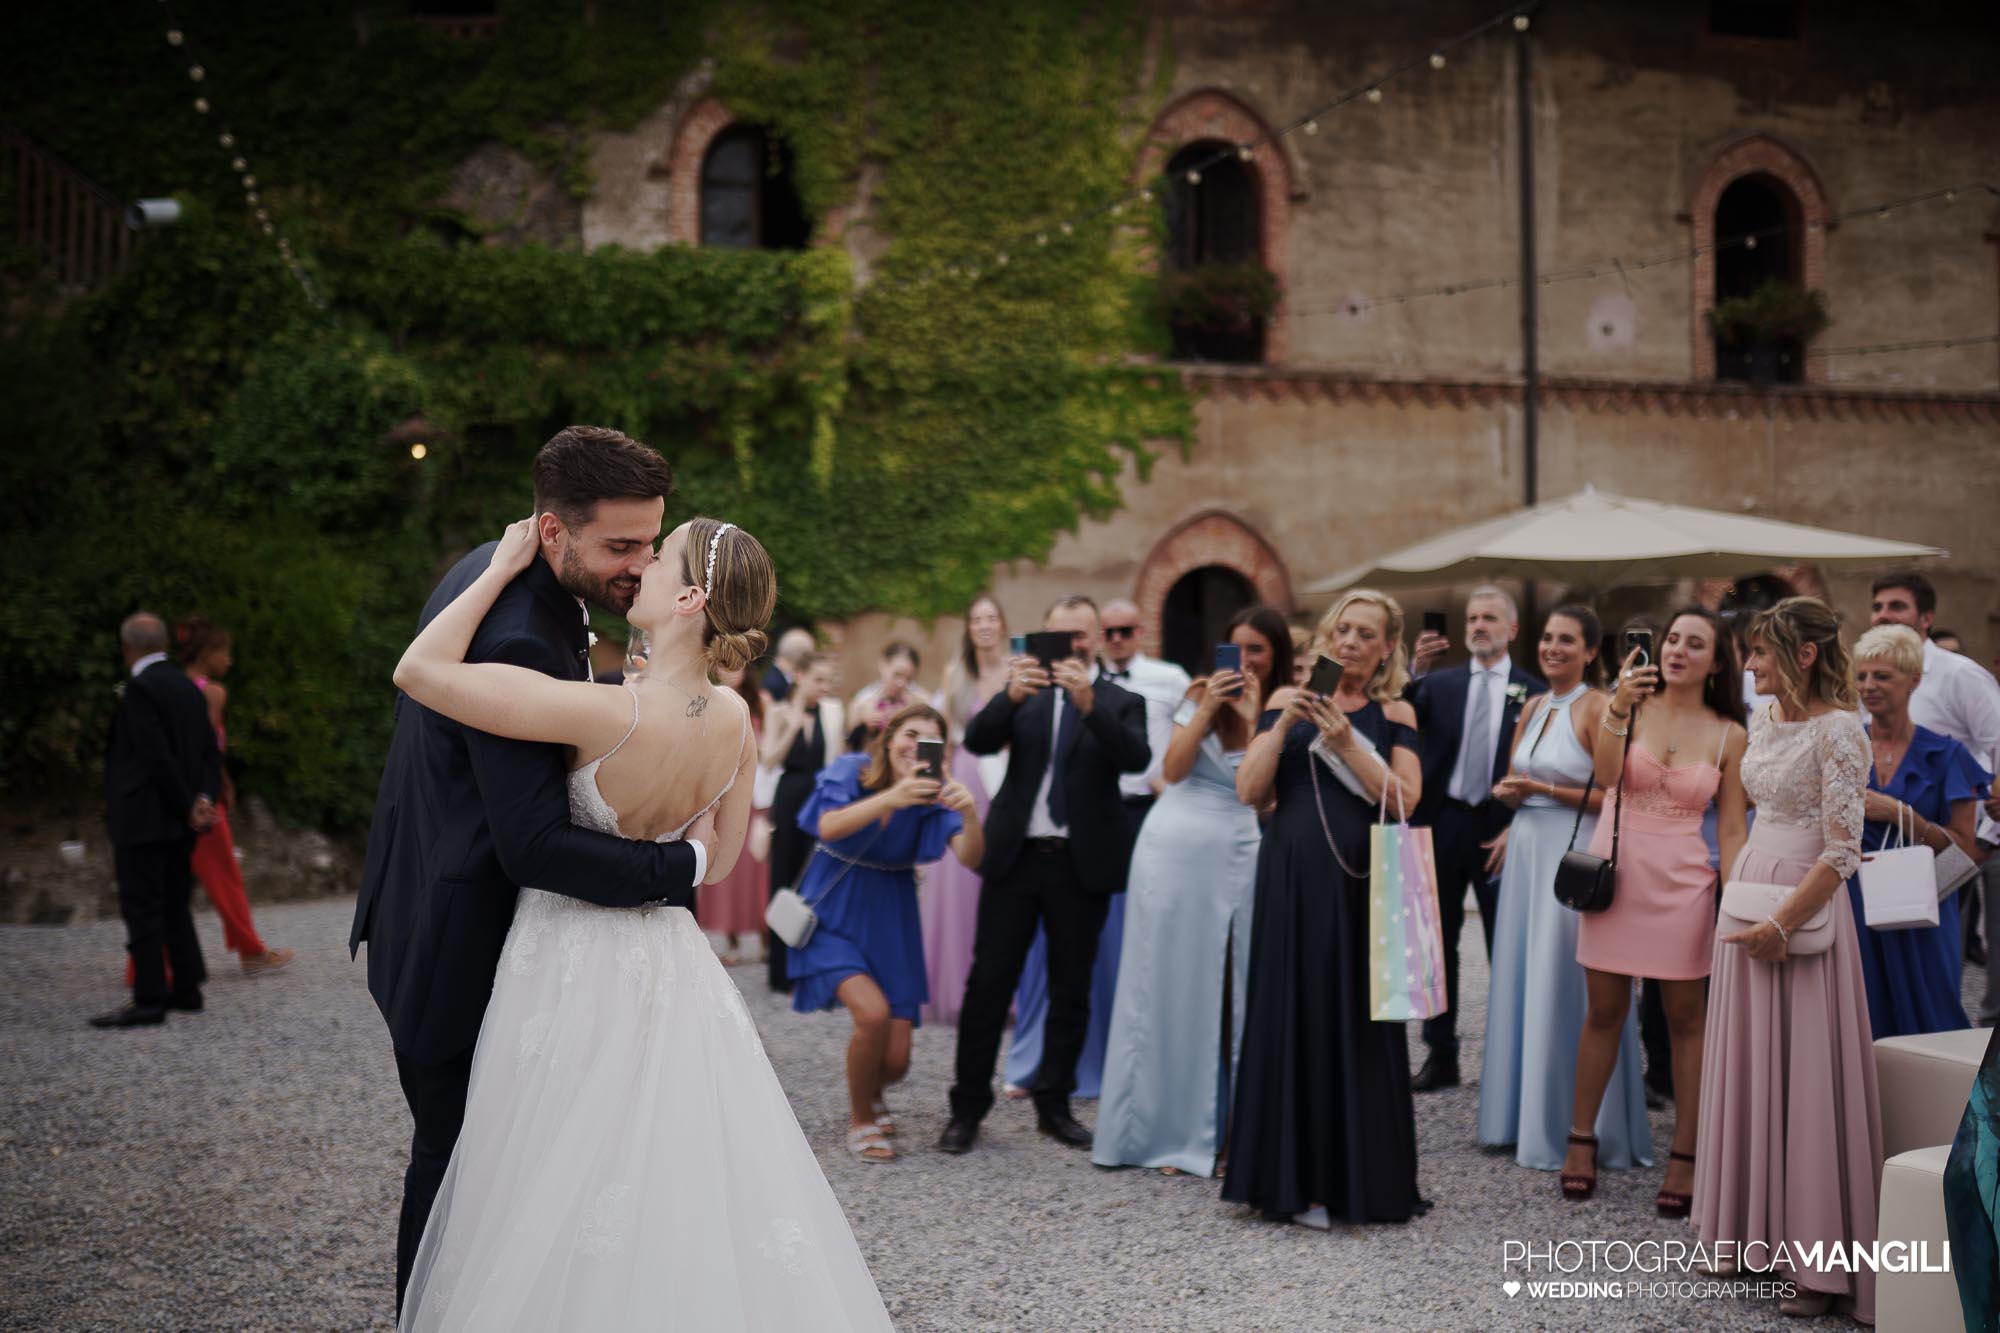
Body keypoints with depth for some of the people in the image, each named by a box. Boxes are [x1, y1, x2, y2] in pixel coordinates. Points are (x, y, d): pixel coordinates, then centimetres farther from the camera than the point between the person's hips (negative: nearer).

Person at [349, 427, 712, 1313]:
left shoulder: (487, 571, 3)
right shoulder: (518, 641, -30)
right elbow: (536, 847, -31)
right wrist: (687, 864, -23)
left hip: (423, 915, 10)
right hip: (458, 948, -10)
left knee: (452, 1149, 21)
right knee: (459, 1157, 4)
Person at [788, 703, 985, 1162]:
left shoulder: (933, 794, -8)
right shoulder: (851, 771, -14)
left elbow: (970, 857, -22)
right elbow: (828, 827, -34)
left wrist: (969, 812, -42)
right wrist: (890, 798, -49)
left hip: (890, 922, 3)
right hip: (833, 915, -3)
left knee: (895, 1061, -4)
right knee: (873, 1012, -27)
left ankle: (871, 1095, 35)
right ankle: (860, 1121, 0)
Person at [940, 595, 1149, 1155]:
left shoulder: (1121, 702, 2)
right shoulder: (1026, 693, 7)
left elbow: (1136, 758, -16)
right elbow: (977, 740, -7)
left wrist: (1090, 704, -30)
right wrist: (1010, 695, -26)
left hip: (1082, 863, -1)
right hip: (1016, 856, 1)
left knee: (1071, 991, 8)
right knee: (988, 982, 1)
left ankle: (1054, 1104, 20)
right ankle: (968, 1105, 9)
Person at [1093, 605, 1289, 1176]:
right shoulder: (1202, 695, 6)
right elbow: (1172, 770, -3)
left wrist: (1253, 720, -13)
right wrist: (1206, 711, -11)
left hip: (1236, 857, 0)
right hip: (1173, 848, 0)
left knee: (1230, 992, -1)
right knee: (1167, 986, 3)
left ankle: (1224, 1129, 9)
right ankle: (1165, 1128, 12)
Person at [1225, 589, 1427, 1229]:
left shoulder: (1394, 714, 5)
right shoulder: (1290, 701, 9)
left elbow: (1405, 800, -8)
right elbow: (1249, 791, 1)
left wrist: (1348, 745, -15)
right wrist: (1283, 726, -10)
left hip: (1358, 883, -2)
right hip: (1290, 879, 2)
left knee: (1353, 1023, 1)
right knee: (1290, 1016, 4)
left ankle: (1353, 1179, 12)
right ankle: (1295, 1176, 14)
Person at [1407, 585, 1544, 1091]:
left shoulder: (1533, 693, 2)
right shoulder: (1439, 684, 7)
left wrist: (1518, 829, -8)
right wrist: (1415, 670, -20)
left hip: (1500, 832, -2)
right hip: (1443, 823, 2)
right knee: (1437, 943, 7)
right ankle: (1441, 1055, 16)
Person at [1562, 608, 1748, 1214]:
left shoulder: (1729, 736, 2)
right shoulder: (1634, 704, 0)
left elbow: (1732, 832, 3)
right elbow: (1606, 775, -15)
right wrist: (1618, 708, -28)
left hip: (1681, 883, 0)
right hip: (1613, 868, 0)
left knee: (1686, 1019, 5)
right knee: (1605, 1011, 8)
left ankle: (1684, 1159, 14)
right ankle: (1582, 1140, 22)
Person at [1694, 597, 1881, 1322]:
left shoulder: (1838, 731, -15)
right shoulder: (1763, 719, 9)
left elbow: (1842, 853, -17)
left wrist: (1781, 926, -18)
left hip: (1803, 909, -8)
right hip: (1748, 893, 8)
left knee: (1806, 1077, -3)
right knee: (1746, 1067, 12)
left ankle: (1821, 1261, 7)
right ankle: (1754, 1232, 23)